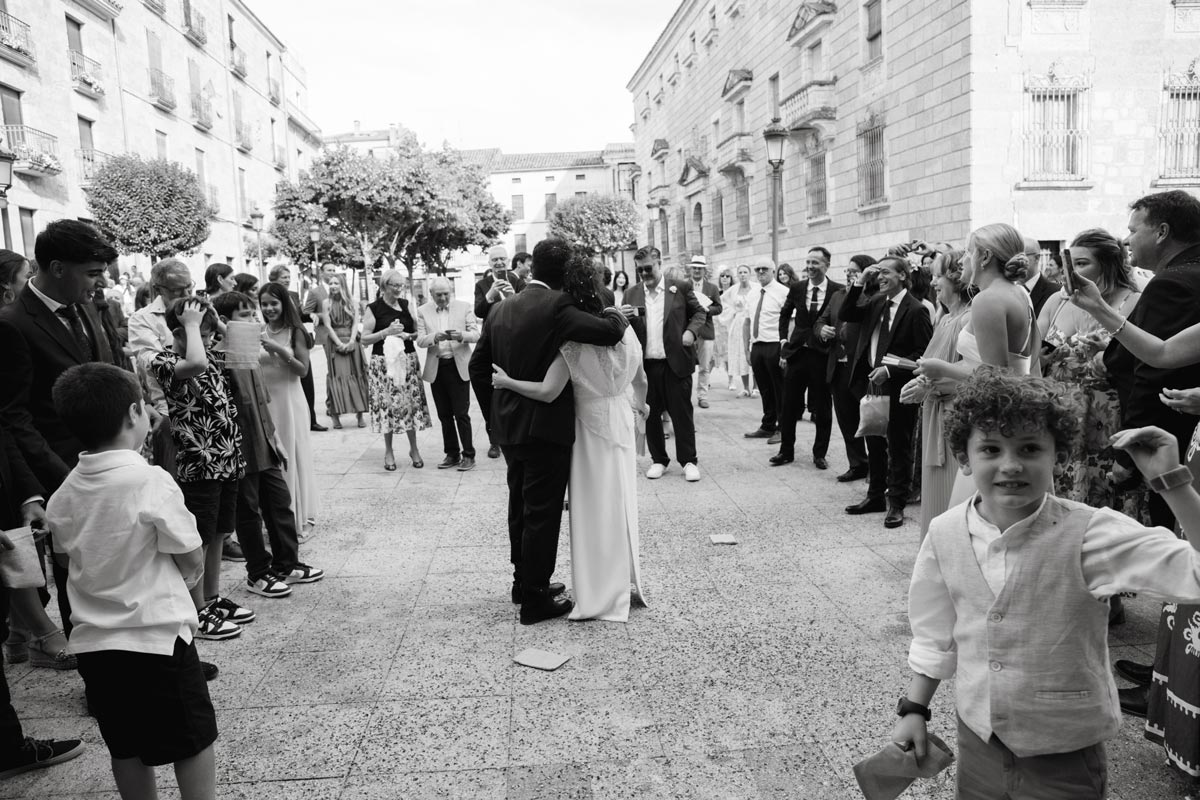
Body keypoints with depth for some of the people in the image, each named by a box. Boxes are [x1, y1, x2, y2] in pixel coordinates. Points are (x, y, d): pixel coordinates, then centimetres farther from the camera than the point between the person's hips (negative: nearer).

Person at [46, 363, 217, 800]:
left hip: (93, 643, 6)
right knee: (193, 741, 9)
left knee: (126, 748, 19)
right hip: (158, 637, -6)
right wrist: (190, 574, 9)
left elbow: (66, 558, 15)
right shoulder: (151, 481, -18)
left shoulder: (64, 493, 0)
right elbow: (192, 562, -12)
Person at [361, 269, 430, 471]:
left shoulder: (406, 305, 9)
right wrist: (387, 332, -15)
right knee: (387, 405, -1)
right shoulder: (373, 309, -2)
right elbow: (365, 339, -3)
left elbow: (418, 332, 14)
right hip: (383, 363, -3)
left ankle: (414, 448, 16)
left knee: (411, 403, 2)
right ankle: (388, 452, 13)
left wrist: (408, 335, -7)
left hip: (408, 361, 3)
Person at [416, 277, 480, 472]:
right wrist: (435, 337, -21)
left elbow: (476, 334, -2)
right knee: (444, 415, 10)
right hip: (436, 367, 3)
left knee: (461, 413, -4)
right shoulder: (423, 311, 4)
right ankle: (452, 454, 20)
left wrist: (462, 335, -23)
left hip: (458, 366, -3)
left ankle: (468, 455, 4)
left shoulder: (464, 307, 1)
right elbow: (420, 341, -2)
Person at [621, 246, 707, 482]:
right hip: (645, 365, 2)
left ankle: (689, 461, 15)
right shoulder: (632, 294, 8)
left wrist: (691, 330, -9)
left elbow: (699, 312, 10)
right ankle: (658, 460, 23)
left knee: (682, 413, 3)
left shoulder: (680, 288, 2)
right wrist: (624, 317, -12)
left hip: (675, 362, -2)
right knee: (651, 414, 9)